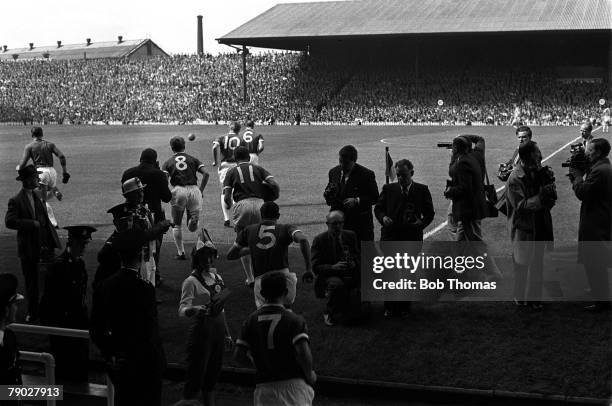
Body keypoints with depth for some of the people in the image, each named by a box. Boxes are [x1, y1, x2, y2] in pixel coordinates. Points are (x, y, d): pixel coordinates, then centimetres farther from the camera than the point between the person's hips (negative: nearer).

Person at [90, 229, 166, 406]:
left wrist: (110, 353, 11)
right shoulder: (144, 289, -22)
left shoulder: (105, 285, -3)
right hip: (143, 365, -6)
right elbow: (150, 333, -20)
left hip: (117, 364, 6)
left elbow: (96, 330, 3)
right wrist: (159, 361, -9)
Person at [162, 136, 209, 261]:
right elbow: (205, 173, 2)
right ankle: (193, 218, -26)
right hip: (194, 189, 1)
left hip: (178, 191, -1)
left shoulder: (168, 162, 12)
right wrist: (201, 190, 9)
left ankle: (181, 252, 13)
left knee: (176, 225, 15)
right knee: (192, 228, 8)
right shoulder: (193, 159, 16)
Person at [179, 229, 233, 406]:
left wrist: (227, 334, 20)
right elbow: (182, 309, -21)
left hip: (218, 330, 7)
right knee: (196, 374, -4)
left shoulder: (217, 277, 11)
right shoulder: (192, 281, -10)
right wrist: (193, 309, -43)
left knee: (212, 374, 14)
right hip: (201, 330, -7)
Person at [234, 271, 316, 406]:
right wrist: (309, 375, -4)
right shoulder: (294, 320, -9)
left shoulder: (251, 320, 4)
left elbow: (238, 355, 2)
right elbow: (303, 353, -21)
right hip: (293, 383, -3)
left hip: (264, 386, 3)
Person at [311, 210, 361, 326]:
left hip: (350, 277, 3)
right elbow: (316, 267, -9)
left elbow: (359, 257, 11)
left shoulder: (351, 236, 7)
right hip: (328, 277, -3)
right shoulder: (319, 240, -4)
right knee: (337, 284, -39)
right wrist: (333, 267, -26)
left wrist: (354, 263, -14)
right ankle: (329, 314, -12)